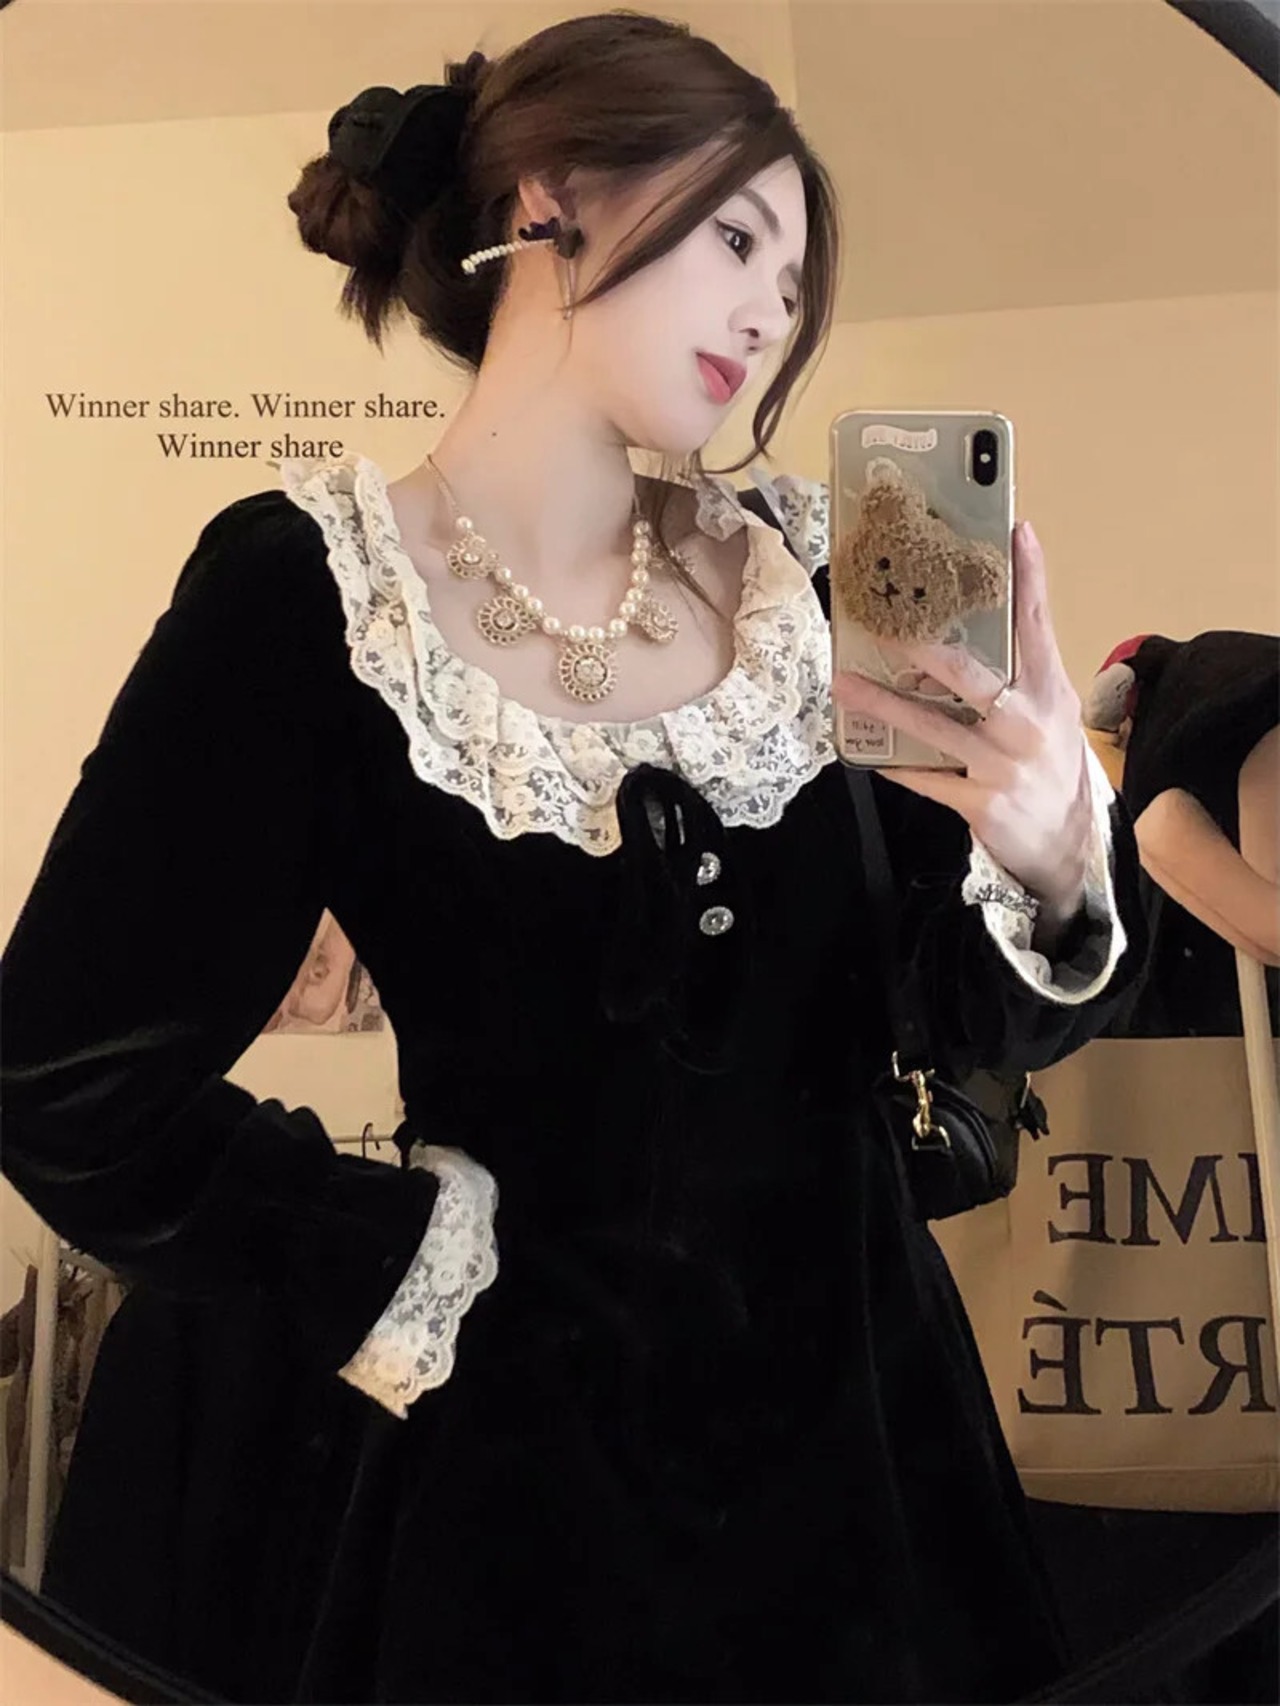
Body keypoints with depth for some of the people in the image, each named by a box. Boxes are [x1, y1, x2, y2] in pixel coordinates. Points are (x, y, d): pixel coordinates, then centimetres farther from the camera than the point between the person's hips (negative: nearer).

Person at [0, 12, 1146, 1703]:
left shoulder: (793, 571, -4)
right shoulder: (305, 592, -16)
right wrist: (418, 1271, -12)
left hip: (848, 1392, 4)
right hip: (520, 1436, -4)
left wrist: (1054, 862, -23)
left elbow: (960, 1010, -3)